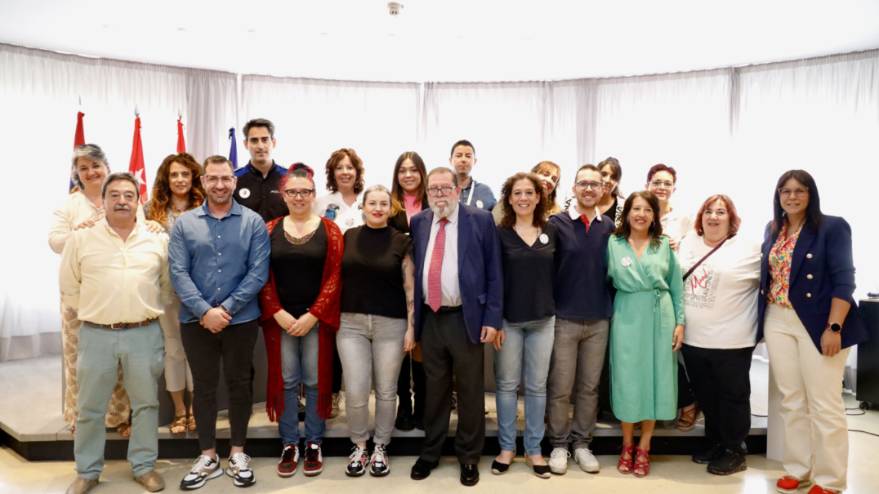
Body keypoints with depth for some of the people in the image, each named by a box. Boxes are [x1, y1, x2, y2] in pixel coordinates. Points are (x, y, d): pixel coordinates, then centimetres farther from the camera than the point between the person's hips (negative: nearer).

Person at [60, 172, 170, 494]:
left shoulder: (157, 240, 3)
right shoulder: (81, 239, 0)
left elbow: (168, 285, 11)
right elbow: (69, 289, 8)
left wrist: (148, 310, 6)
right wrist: (94, 312, 5)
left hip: (145, 334, 1)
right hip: (96, 335, 0)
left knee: (146, 403, 9)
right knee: (90, 408, 10)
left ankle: (144, 466, 24)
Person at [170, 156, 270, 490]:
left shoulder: (253, 222, -2)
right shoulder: (184, 223, 2)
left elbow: (258, 273, -9)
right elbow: (178, 273, -5)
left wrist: (226, 308, -15)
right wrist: (205, 311, -16)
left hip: (241, 320, -1)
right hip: (196, 321, 1)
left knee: (239, 385, 10)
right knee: (203, 386, 11)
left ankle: (237, 453, 25)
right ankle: (207, 456, 25)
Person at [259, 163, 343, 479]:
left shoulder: (329, 230, 0)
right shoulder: (270, 230, 5)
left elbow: (334, 277, -6)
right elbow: (263, 276, 2)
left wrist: (313, 314, -13)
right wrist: (278, 313, -9)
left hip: (317, 318, -1)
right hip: (280, 318, 2)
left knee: (315, 380, 6)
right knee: (286, 381, 8)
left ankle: (314, 444, 20)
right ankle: (289, 444, 21)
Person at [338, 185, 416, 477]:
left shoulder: (401, 241, -1)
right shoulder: (348, 237, 5)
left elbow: (410, 286, 0)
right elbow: (336, 278, 9)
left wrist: (411, 326, -3)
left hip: (391, 324, -1)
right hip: (351, 323, 1)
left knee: (386, 390, 8)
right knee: (355, 392, 0)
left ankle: (380, 447, 26)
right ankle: (359, 446, 22)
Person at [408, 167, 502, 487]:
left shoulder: (480, 220, -4)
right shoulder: (418, 222, 7)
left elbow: (493, 273, -4)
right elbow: (415, 269, 10)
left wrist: (492, 318, -9)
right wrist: (413, 316, 5)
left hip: (466, 318, -3)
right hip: (429, 318, 3)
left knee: (469, 391, 9)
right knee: (434, 389, 15)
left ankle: (469, 456, 26)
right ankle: (430, 452, 31)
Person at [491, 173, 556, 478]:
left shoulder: (551, 232, 6)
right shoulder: (500, 234, -3)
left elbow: (558, 274, 9)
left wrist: (557, 310, 4)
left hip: (543, 319, 2)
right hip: (509, 319, -2)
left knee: (537, 385, 9)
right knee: (506, 384, 7)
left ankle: (534, 449, 21)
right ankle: (507, 447, 21)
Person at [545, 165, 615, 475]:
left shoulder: (609, 226, 4)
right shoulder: (556, 223, -5)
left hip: (599, 319, 3)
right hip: (564, 318, -3)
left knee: (589, 387, 12)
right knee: (560, 387, 5)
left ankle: (582, 443, 25)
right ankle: (559, 444, 20)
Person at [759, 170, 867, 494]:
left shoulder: (832, 227, -6)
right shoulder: (773, 230, 10)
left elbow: (843, 280, -11)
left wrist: (834, 327, -18)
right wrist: (764, 320, 10)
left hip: (817, 322, -5)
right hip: (777, 322, 5)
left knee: (824, 404, 0)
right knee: (791, 401, 11)